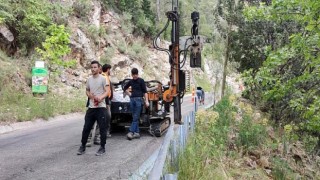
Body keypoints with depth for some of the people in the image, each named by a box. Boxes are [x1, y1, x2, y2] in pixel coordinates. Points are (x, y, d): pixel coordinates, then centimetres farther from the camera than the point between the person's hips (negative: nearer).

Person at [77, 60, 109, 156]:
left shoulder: (103, 78, -5)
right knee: (86, 127, 9)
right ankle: (83, 146, 21)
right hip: (91, 107, 5)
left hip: (101, 107, -5)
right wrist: (91, 96, -3)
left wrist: (100, 97, -30)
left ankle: (102, 148, 11)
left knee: (102, 128, 1)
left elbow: (107, 92, -10)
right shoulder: (89, 79, 12)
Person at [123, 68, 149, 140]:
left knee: (136, 117, -10)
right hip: (132, 99, 5)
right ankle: (137, 133, 7)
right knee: (134, 117, 4)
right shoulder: (131, 81, 14)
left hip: (139, 99, -5)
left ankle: (131, 132, -16)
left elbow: (145, 91, -3)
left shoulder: (141, 81, 1)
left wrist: (146, 101, -11)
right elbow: (124, 88, 30)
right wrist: (128, 94, 19)